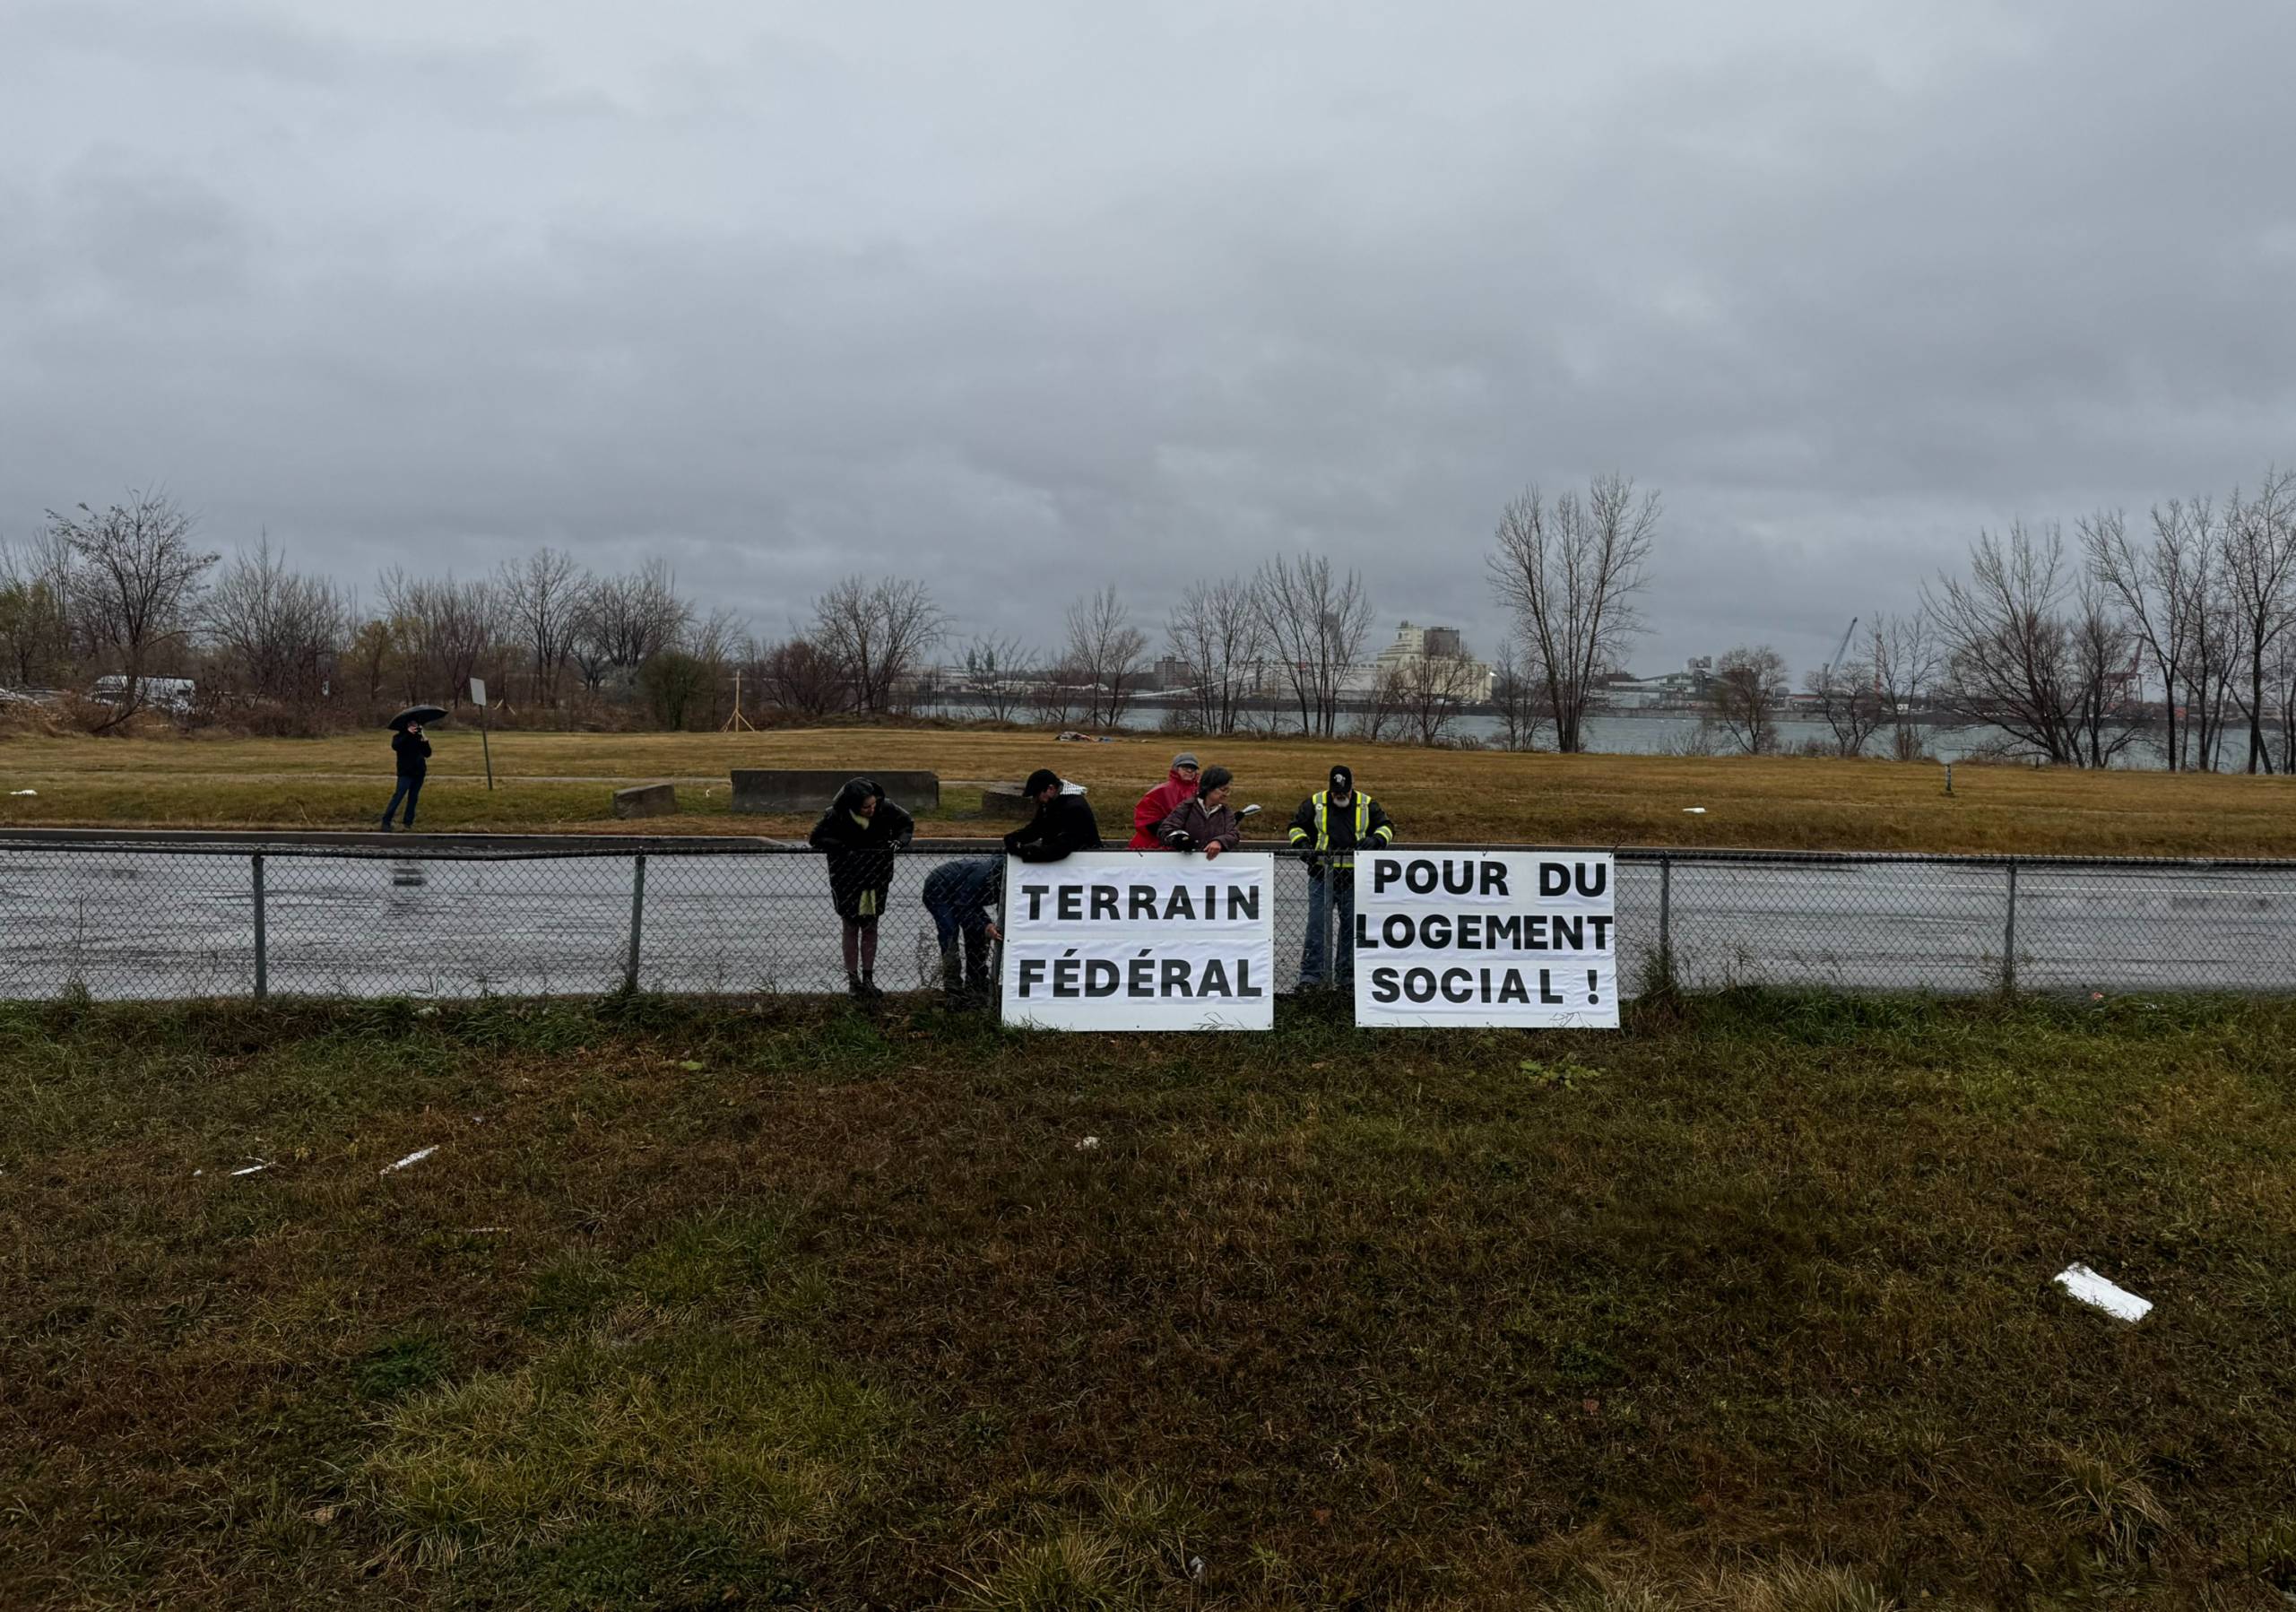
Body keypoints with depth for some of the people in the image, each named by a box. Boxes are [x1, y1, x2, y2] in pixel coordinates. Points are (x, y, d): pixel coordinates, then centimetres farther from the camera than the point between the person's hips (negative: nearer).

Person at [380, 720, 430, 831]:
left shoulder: (418, 737, 11)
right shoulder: (399, 737, 0)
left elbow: (427, 754, 5)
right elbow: (395, 746, -24)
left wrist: (425, 742, -12)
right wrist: (408, 734, -27)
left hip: (419, 772, 4)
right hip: (405, 773, -4)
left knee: (413, 798, 7)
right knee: (398, 796, -12)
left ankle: (408, 822, 14)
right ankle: (386, 822, -11)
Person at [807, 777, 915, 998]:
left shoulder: (885, 808, -15)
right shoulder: (836, 815, -22)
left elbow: (907, 823, 1)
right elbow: (816, 838, -15)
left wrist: (900, 840, -17)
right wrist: (843, 847, -26)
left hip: (877, 877, 2)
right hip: (847, 879, -2)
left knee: (870, 927, 10)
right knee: (851, 927, 9)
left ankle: (868, 978, 19)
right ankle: (853, 979, 18)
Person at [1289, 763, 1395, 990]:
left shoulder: (1367, 804, 5)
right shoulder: (1315, 803, 2)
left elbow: (1387, 827, 8)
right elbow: (1296, 826, 10)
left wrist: (1374, 839, -13)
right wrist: (1303, 844, -9)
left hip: (1354, 878, 2)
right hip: (1321, 876, -2)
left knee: (1351, 926, 8)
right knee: (1317, 925, -6)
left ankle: (1346, 976, 18)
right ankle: (1310, 976, -3)